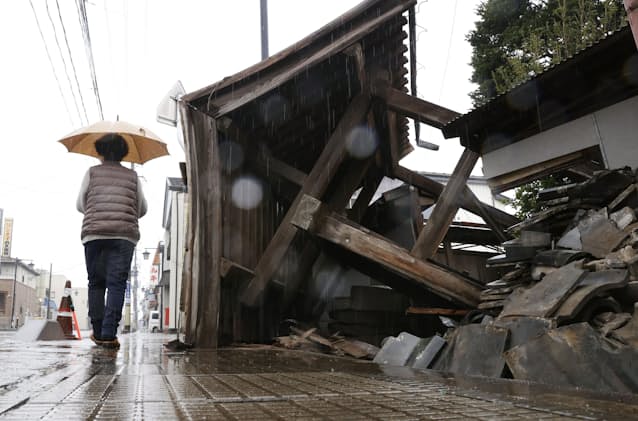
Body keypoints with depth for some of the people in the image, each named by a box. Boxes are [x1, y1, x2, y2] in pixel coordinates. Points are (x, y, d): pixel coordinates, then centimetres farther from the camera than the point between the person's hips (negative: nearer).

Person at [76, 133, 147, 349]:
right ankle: (109, 334, -14)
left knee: (96, 283, 10)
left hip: (93, 233, 1)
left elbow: (80, 205, 14)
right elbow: (142, 209, 14)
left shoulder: (92, 172, 11)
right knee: (117, 284, -4)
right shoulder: (132, 176, 13)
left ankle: (98, 332, 11)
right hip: (124, 234, -1)